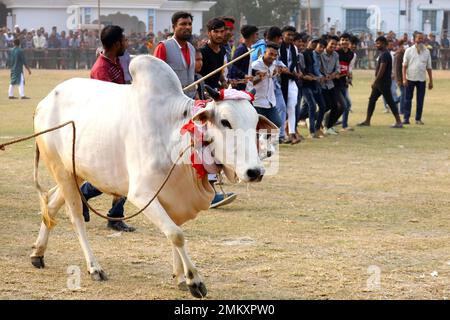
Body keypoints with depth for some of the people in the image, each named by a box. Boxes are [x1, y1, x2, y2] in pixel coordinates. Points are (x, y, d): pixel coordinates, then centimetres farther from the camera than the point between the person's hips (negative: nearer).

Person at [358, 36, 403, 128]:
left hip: (384, 82, -10)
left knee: (390, 101, -8)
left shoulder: (385, 54, -17)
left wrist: (375, 82, -21)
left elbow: (382, 70, -22)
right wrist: (376, 82, 21)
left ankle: (399, 122, -6)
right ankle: (367, 121, 17)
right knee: (372, 100, 12)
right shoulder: (383, 53, 15)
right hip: (380, 82, 10)